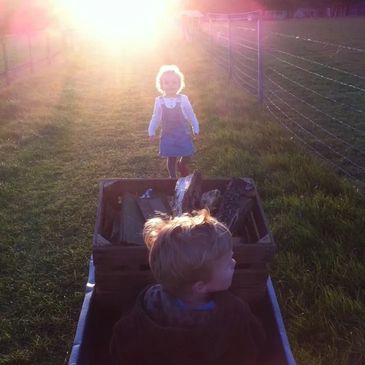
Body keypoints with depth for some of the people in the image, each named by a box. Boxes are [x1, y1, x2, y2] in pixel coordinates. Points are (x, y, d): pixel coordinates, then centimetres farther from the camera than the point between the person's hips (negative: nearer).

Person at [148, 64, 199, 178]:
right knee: (171, 158, 9)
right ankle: (173, 178, 25)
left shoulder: (183, 99, -9)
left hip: (183, 134, 0)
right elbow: (155, 118, 6)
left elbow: (191, 115, 0)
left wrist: (195, 129, 5)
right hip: (168, 135, 1)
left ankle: (181, 165, 34)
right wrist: (151, 131, 8)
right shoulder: (159, 101, -6)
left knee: (187, 156, 1)